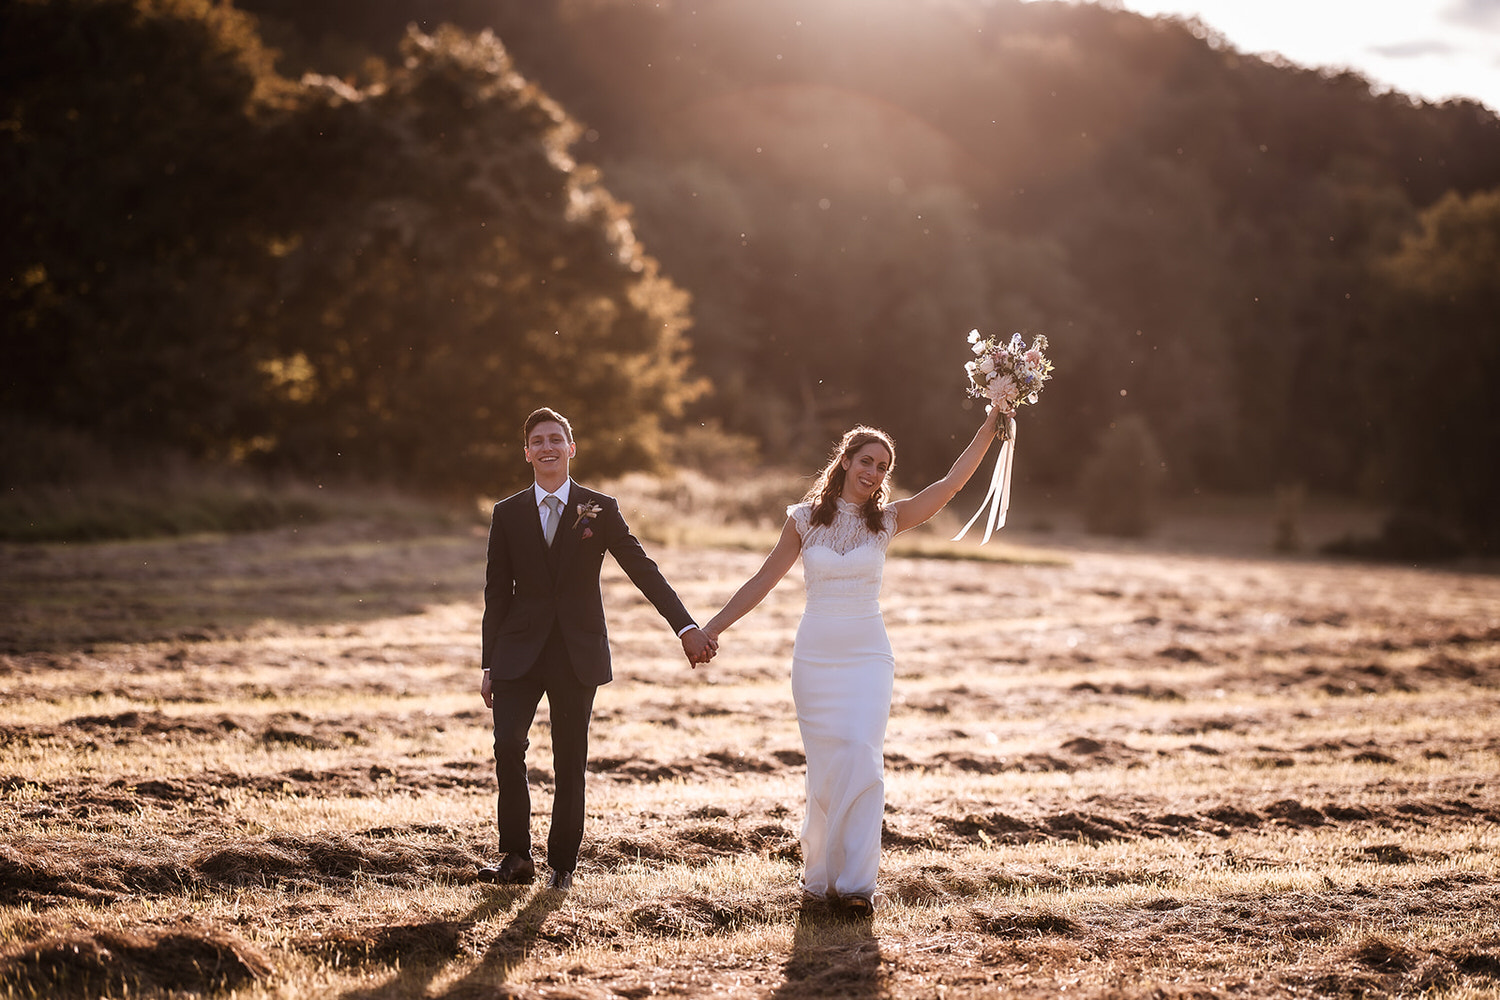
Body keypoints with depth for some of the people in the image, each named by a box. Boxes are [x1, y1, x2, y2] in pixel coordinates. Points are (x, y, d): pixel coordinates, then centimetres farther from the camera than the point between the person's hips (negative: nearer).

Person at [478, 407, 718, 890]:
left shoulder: (600, 509, 3)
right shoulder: (507, 514, 7)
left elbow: (643, 570, 0)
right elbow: (497, 593, 9)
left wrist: (686, 626, -11)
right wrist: (489, 665, 7)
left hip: (577, 653, -1)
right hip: (520, 651, 1)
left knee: (570, 761, 2)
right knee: (508, 745, -14)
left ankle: (562, 863, 13)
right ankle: (515, 857, -2)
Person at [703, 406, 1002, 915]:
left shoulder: (887, 520, 3)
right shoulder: (804, 519, 2)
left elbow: (953, 481, -5)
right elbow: (763, 580, 5)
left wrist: (992, 423, -10)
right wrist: (713, 627, 1)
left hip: (868, 654, 0)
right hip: (815, 656, 0)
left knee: (862, 758, -14)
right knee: (825, 768, 2)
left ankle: (855, 881, -12)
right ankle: (819, 876, 16)